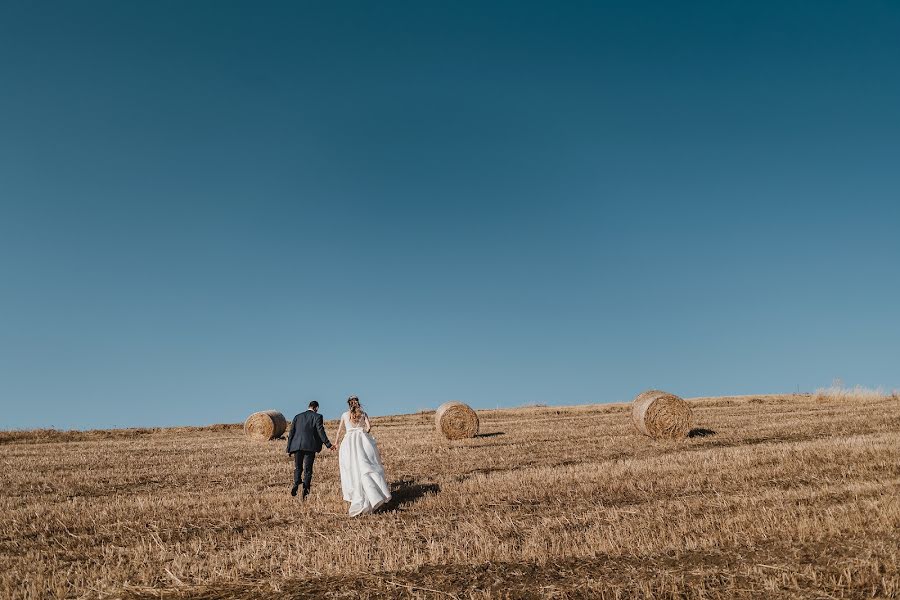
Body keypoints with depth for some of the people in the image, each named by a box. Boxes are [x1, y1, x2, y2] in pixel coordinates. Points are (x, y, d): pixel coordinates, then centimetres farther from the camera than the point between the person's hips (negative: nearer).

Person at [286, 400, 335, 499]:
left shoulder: (297, 417, 15)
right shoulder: (317, 416, 3)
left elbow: (291, 432, 11)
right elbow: (320, 431, -6)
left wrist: (289, 448, 12)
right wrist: (328, 445, -7)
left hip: (297, 446, 3)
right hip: (309, 446, -3)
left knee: (297, 468, 15)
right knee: (307, 469, 4)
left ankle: (296, 484, -10)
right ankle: (305, 490, -3)